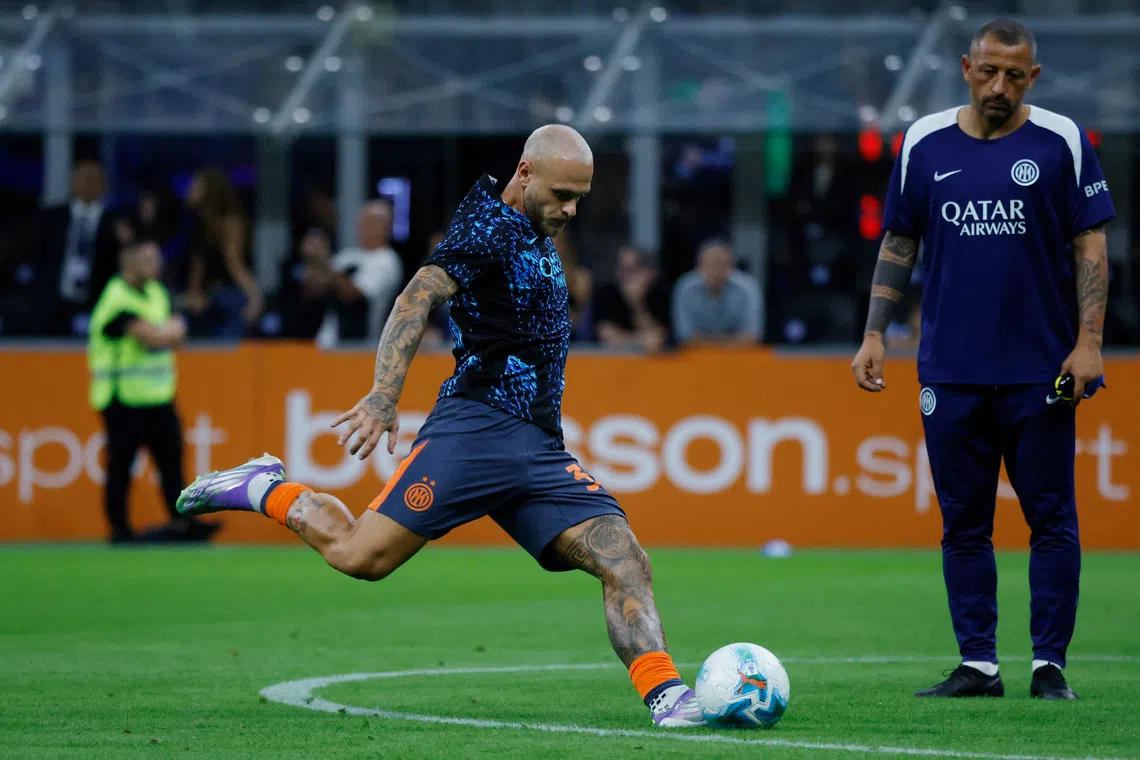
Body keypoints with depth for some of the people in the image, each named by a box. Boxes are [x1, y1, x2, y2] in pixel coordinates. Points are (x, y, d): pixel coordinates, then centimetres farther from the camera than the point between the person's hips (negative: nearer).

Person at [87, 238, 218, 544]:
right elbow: (150, 337, -24)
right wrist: (170, 330, -3)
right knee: (121, 465, -1)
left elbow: (176, 334, 11)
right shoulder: (118, 299, -16)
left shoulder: (156, 293, 12)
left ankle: (180, 522, 6)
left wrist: (160, 333, -11)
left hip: (158, 394, 7)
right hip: (123, 399, -7)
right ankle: (119, 527, 7)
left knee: (171, 456, 4)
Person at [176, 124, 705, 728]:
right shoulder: (489, 226, -5)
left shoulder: (539, 240, 22)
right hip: (477, 426, -8)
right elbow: (419, 298, -18)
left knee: (626, 564, -9)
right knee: (360, 557, -14)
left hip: (539, 450, 8)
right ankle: (264, 490, 11)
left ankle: (665, 695, -15)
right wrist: (384, 395, -31)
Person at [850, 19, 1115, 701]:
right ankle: (978, 665, 9)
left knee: (1052, 521, -1)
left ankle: (1049, 665, 4)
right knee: (963, 524, 4)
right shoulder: (925, 143, 7)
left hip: (1041, 370, -2)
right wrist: (875, 335, 5)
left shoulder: (1060, 142, 1)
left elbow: (1090, 244, 0)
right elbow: (899, 245, 13)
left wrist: (1088, 342, -8)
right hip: (951, 373, 2)